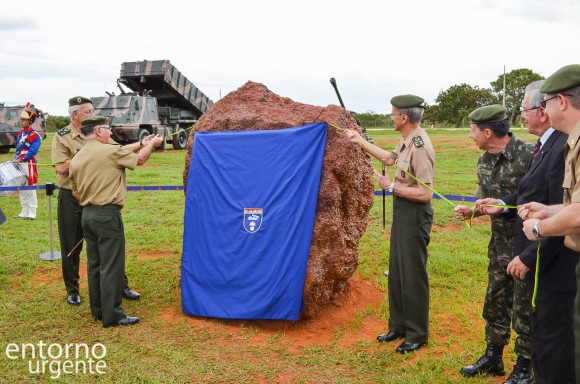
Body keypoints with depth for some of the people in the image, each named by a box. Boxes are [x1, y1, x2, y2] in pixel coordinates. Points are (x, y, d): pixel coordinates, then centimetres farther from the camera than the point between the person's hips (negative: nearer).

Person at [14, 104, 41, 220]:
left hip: (29, 165, -8)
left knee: (30, 189, -3)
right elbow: (18, 149, 19)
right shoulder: (20, 134, 13)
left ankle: (32, 213, 2)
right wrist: (15, 160, 8)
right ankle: (24, 212, 20)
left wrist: (21, 159, -23)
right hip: (19, 165, 8)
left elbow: (32, 151, -18)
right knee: (22, 189, 12)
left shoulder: (35, 135, -10)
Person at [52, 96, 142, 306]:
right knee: (71, 247, 8)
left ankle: (120, 284, 19)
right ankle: (72, 290, 23)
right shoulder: (61, 137, -6)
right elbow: (61, 168, -16)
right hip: (71, 198, -3)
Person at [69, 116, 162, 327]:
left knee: (95, 264, 14)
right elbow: (139, 159, 4)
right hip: (107, 215, -8)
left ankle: (98, 310, 23)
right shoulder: (110, 151, -10)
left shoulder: (76, 158, 10)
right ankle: (112, 315, 1)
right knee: (111, 266, -3)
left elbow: (76, 192, 15)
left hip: (87, 214, 8)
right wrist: (151, 143, 22)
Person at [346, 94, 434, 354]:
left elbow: (425, 194, -28)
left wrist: (392, 186, -18)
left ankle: (417, 334, 17)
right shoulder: (406, 140, 5)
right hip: (401, 211, 10)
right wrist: (359, 141, 27)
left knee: (413, 275, 1)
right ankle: (398, 325, 32)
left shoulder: (420, 147, -24)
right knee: (396, 271, 18)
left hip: (414, 214, -10)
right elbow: (390, 158, 25)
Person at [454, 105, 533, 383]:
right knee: (495, 302, 17)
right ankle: (493, 356, 34)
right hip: (499, 243, 7)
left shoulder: (528, 154, -20)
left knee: (524, 307, 5)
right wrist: (471, 211, -5)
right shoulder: (484, 161, 5)